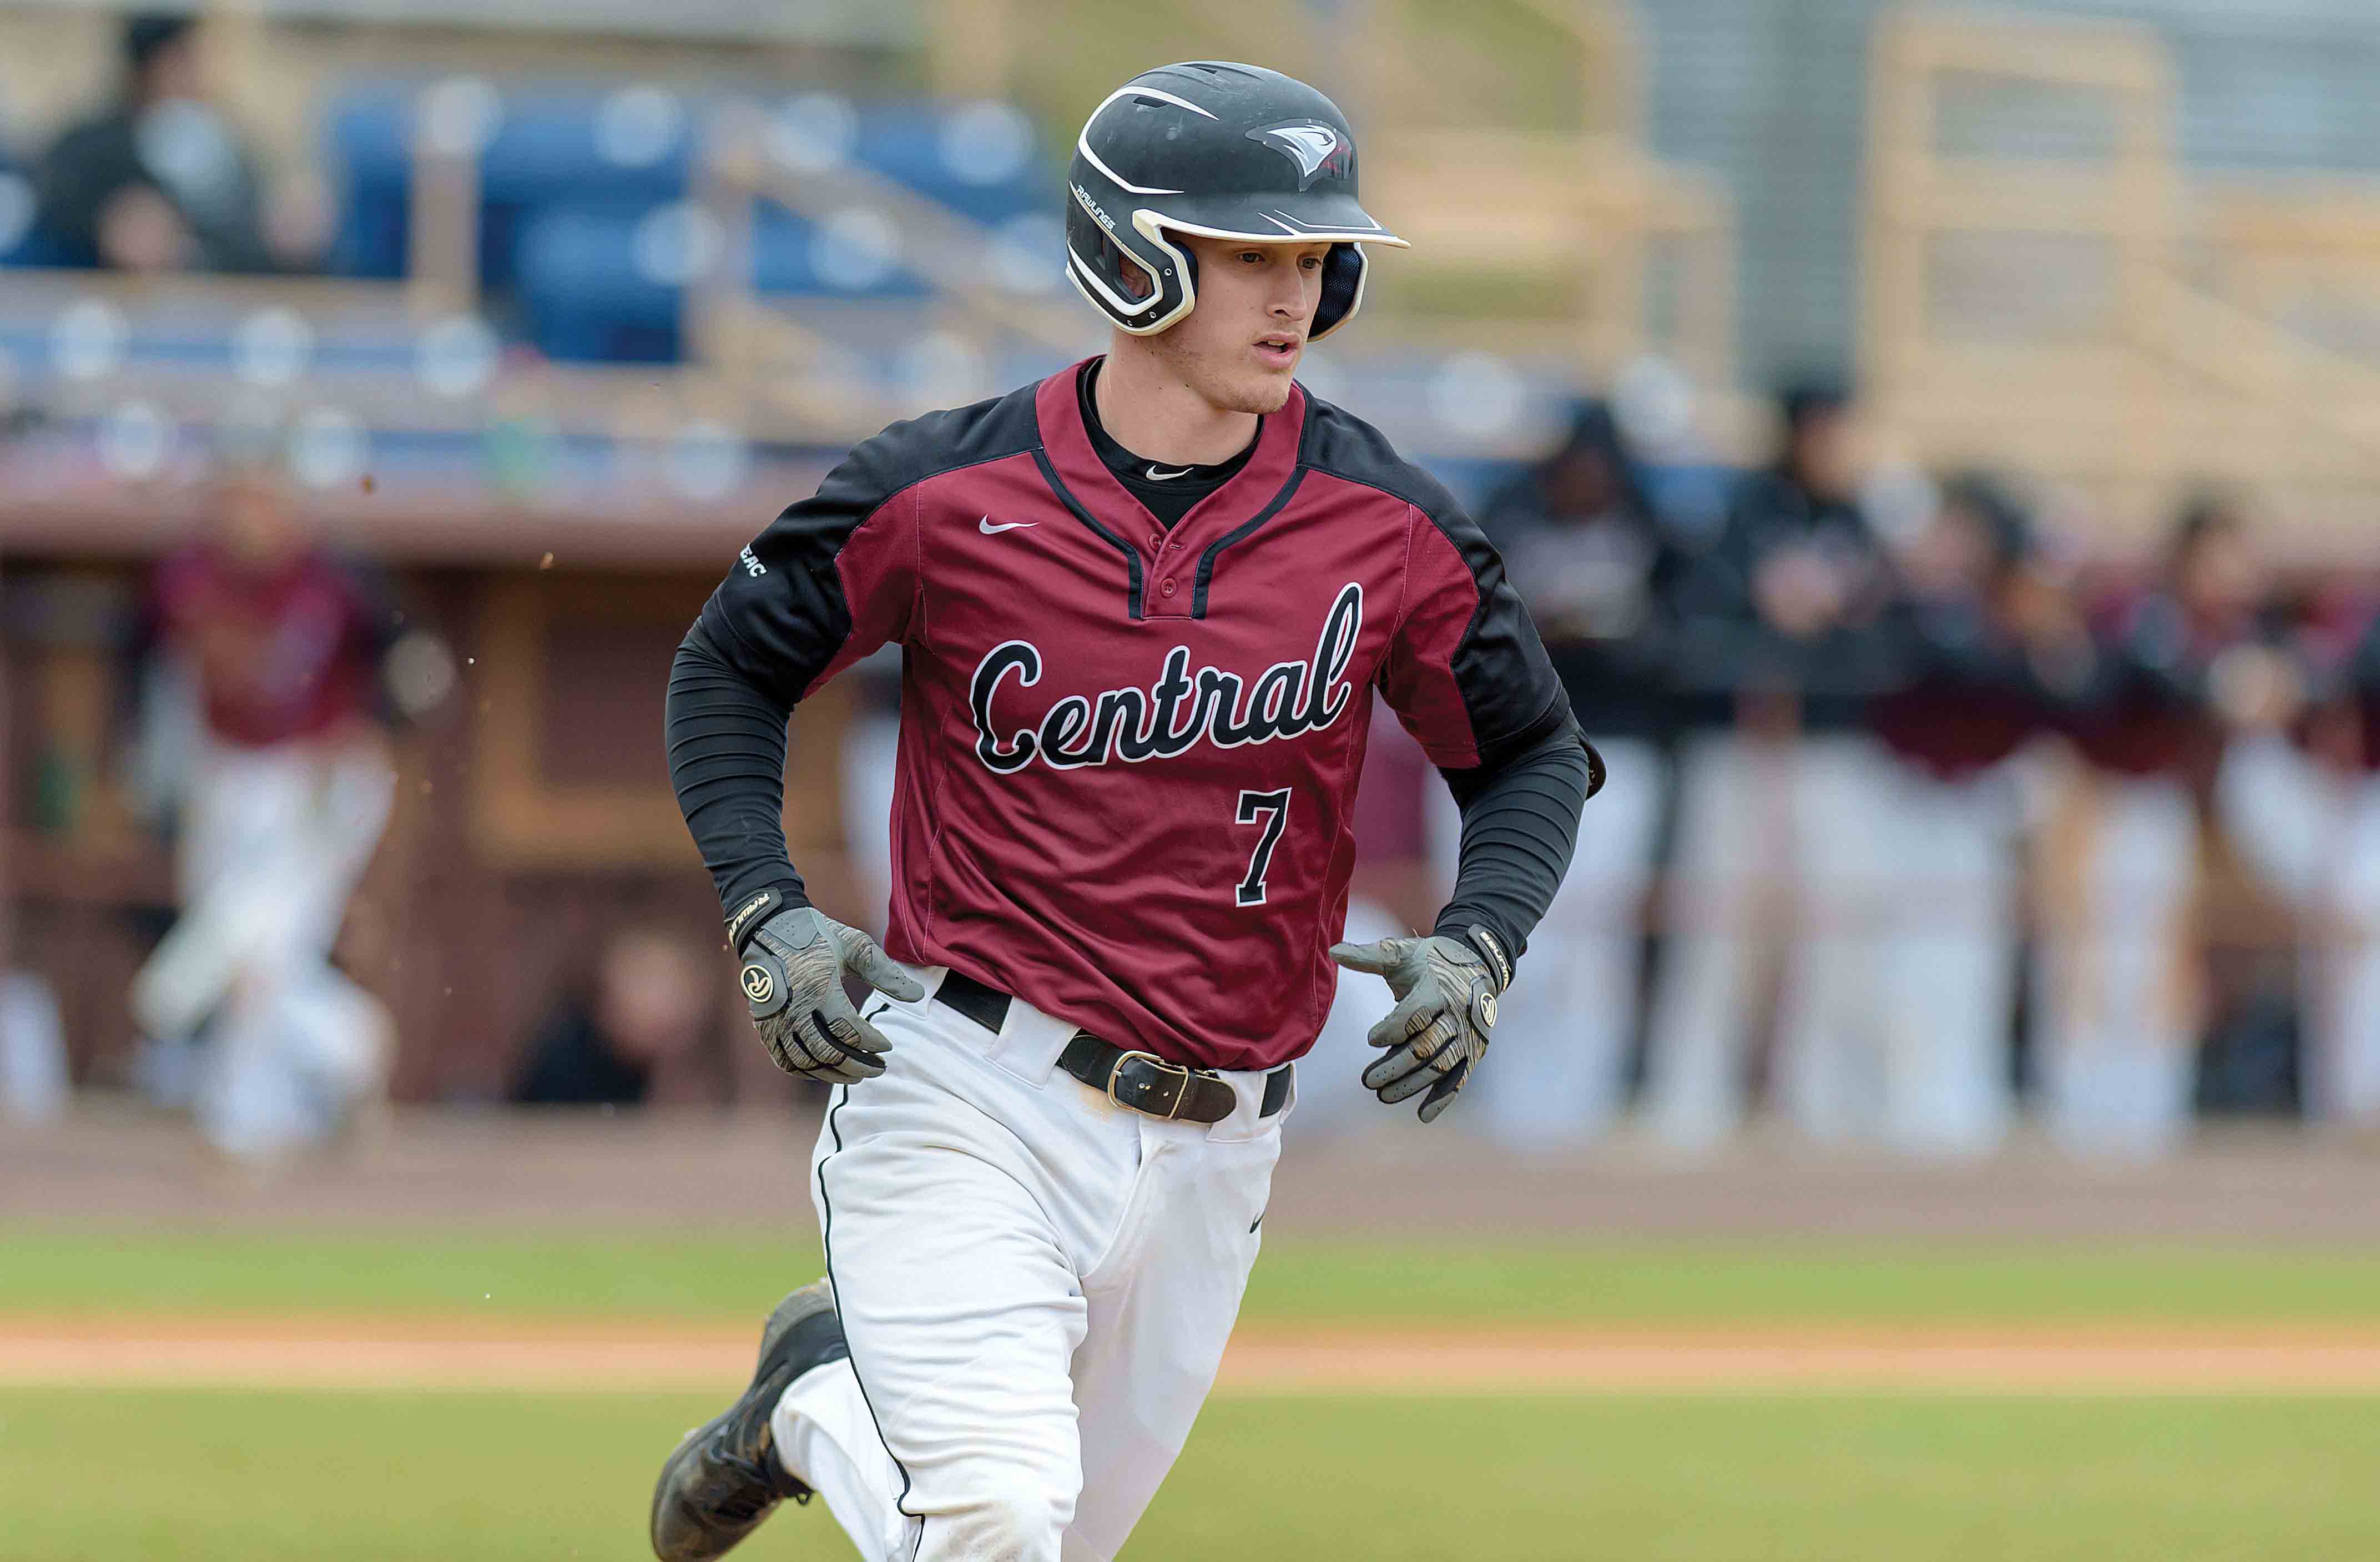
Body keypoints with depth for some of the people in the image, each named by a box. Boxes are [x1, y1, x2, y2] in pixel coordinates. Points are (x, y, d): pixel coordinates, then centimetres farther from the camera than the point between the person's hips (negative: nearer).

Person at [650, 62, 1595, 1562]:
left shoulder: (1389, 528, -2)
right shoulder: (947, 493, -7)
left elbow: (1534, 756, 11)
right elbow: (732, 668, 7)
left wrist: (1476, 946, -8)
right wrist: (769, 915, -7)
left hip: (1211, 1145, 4)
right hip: (968, 1096, -4)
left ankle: (828, 1402, 43)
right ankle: (827, 1408, 12)